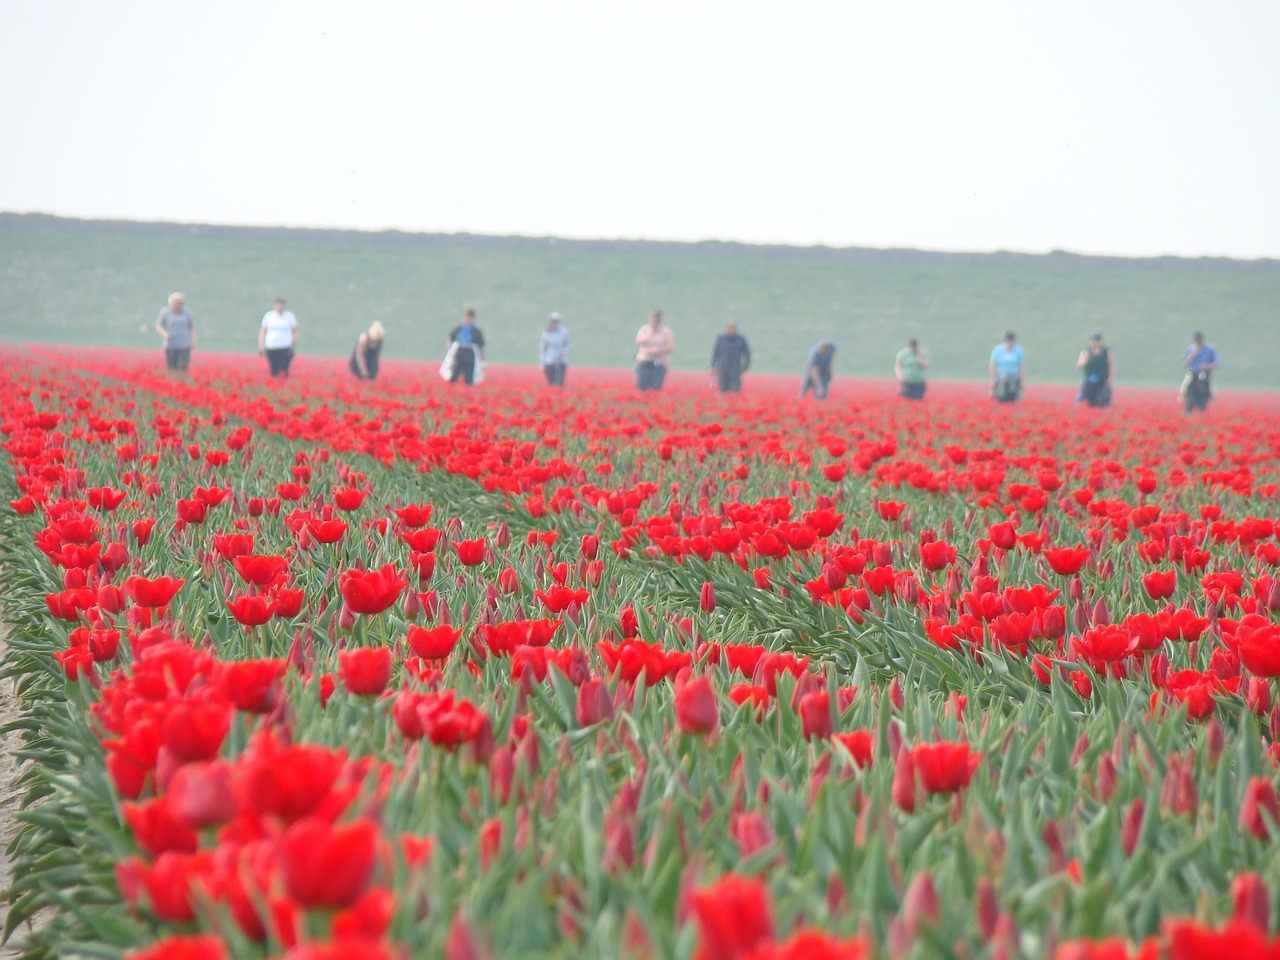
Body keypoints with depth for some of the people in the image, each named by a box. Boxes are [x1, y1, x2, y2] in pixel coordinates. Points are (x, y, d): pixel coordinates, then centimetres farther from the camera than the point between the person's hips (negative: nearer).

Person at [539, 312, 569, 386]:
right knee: (550, 383, -1)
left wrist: (564, 352, -9)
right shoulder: (546, 333, 2)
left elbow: (567, 346, 13)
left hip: (561, 361, 0)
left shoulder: (564, 332, 3)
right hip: (549, 362, 0)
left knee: (559, 383, -9)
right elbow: (542, 349, 7)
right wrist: (542, 364, 4)